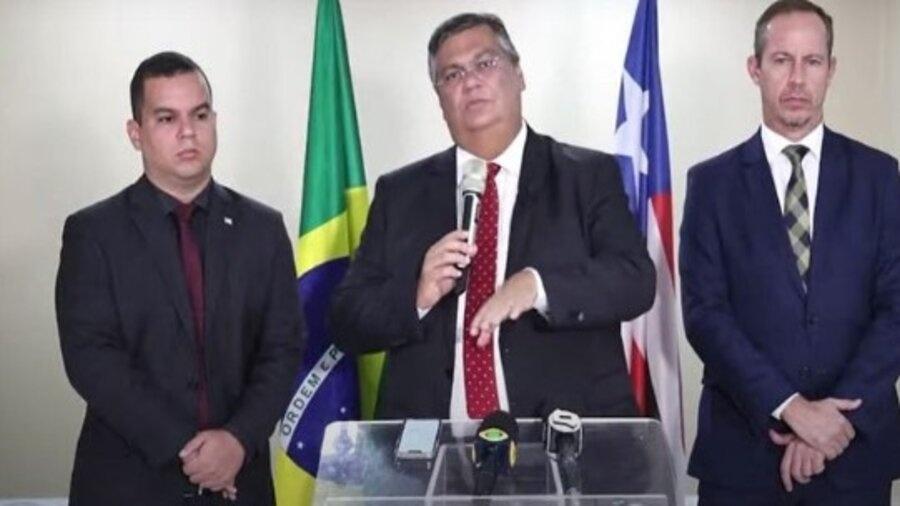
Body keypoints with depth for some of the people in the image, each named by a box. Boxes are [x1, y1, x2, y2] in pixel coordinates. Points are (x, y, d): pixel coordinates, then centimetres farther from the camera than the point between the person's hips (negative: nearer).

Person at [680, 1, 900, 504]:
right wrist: (789, 407, -16)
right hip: (744, 444, -1)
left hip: (856, 444, 1)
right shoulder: (712, 181, 1)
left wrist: (838, 415, -13)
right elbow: (705, 312, -6)